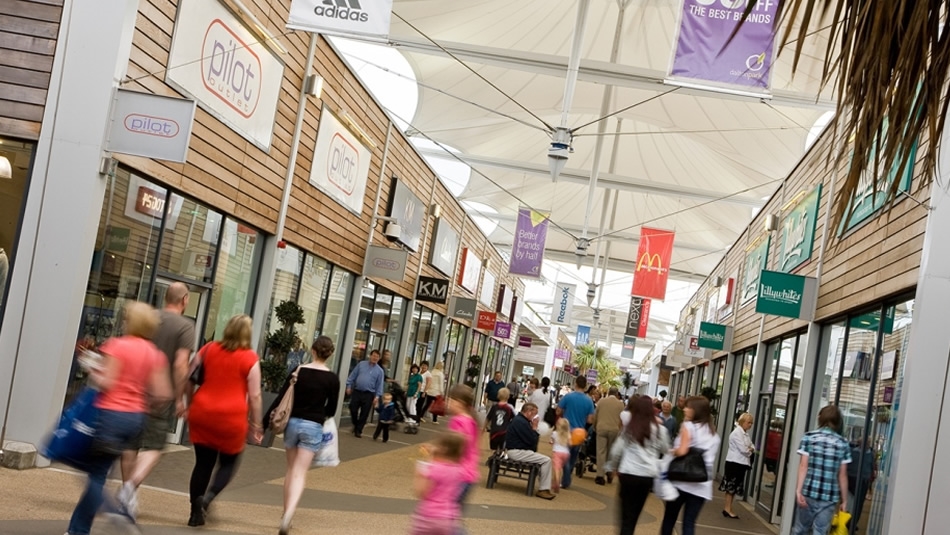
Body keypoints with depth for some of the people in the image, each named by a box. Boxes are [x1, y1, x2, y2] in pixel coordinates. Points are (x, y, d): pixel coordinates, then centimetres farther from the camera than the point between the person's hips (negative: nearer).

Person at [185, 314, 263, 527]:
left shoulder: (209, 348, 5)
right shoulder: (250, 358, -6)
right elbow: (254, 395, -4)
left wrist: (189, 402, 22)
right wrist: (256, 425, 4)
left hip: (202, 413, 4)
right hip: (231, 416, -4)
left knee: (203, 463, 13)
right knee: (228, 463, 15)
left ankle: (195, 513, 15)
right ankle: (208, 497, -7)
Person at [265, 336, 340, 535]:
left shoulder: (299, 371, -2)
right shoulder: (332, 378, -5)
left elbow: (280, 398, -3)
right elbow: (331, 409, 2)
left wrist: (264, 422, 1)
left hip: (292, 423, 2)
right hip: (313, 427, -2)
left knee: (291, 470, 18)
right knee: (300, 474, -4)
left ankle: (286, 513, 26)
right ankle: (289, 514, -24)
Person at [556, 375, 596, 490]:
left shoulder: (568, 397, -10)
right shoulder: (589, 401, -5)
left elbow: (558, 412, -4)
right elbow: (590, 420, -4)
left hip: (567, 431, -3)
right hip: (579, 433, 3)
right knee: (572, 458, 16)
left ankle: (565, 482, 2)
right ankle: (566, 480, 25)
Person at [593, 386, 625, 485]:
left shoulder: (601, 401, 3)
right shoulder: (620, 404, 2)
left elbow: (595, 416, 7)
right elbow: (622, 419, 2)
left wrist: (595, 427, 22)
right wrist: (619, 430, 16)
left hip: (601, 429, 0)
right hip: (614, 430, 1)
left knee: (601, 452, 1)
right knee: (611, 452, 14)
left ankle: (600, 476, -2)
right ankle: (609, 474, 19)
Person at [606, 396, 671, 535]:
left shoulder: (629, 428, 0)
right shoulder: (659, 430, -1)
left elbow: (616, 450, 5)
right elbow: (666, 450, 15)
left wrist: (613, 467, 21)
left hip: (628, 474, -1)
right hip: (648, 475, 1)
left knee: (627, 514, 6)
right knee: (634, 513, 14)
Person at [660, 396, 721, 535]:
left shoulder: (688, 426, -5)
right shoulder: (714, 433, 15)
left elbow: (682, 451, -17)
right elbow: (710, 456, 14)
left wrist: (671, 451, 1)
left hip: (682, 480, -5)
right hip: (701, 484, 5)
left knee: (669, 518, 10)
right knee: (689, 523, 4)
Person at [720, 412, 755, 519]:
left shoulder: (745, 433, 15)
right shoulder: (737, 433, -16)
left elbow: (752, 446, 13)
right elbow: (743, 449, -22)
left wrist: (750, 449, -8)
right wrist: (749, 451, -2)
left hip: (742, 463, 9)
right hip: (735, 462, -9)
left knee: (735, 486, 12)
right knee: (731, 486, -4)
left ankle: (728, 508, 17)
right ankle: (728, 509, 1)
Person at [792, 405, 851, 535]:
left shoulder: (809, 437, 2)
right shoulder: (843, 443, 5)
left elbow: (803, 466, -6)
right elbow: (842, 475, 4)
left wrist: (798, 490, -10)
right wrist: (844, 500, 10)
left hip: (809, 491, 0)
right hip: (829, 496, 0)